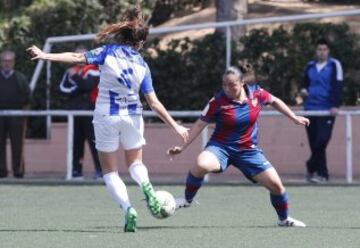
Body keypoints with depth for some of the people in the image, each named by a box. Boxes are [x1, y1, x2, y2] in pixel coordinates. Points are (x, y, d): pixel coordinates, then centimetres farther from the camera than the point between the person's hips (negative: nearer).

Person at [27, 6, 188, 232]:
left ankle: (128, 209, -14)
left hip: (106, 117, -1)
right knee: (135, 163, 21)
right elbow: (154, 103, -4)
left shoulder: (109, 51, -8)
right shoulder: (142, 65, -2)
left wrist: (46, 56, -13)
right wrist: (175, 126, 2)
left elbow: (77, 58, -15)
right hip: (132, 116, 2)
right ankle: (145, 184, -15)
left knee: (110, 171, 10)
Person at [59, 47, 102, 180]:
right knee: (76, 142, 7)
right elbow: (63, 88, 4)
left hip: (89, 110, -6)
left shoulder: (93, 70, -1)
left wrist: (76, 77, -14)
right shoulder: (70, 71, 16)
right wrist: (78, 89, -8)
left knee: (93, 140, -10)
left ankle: (100, 170, -12)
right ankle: (77, 170, 11)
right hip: (74, 111, 6)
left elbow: (88, 85, -18)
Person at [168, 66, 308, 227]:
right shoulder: (218, 101, -13)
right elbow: (200, 124, -7)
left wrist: (294, 118, 17)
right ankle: (187, 200, -9)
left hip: (248, 150, 3)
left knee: (275, 185, -2)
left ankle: (284, 219, 26)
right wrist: (182, 147, -10)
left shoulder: (256, 94, -6)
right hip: (221, 146, -3)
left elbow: (274, 102, 14)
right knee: (201, 165, -35)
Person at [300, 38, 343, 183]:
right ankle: (322, 173, 7)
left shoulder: (334, 65, 0)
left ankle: (311, 167, -4)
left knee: (322, 140, -16)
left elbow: (337, 86, -7)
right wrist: (304, 90, 2)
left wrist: (335, 105, -17)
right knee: (314, 143, 2)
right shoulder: (310, 66, 14)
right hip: (311, 108, 4)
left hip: (326, 110, -4)